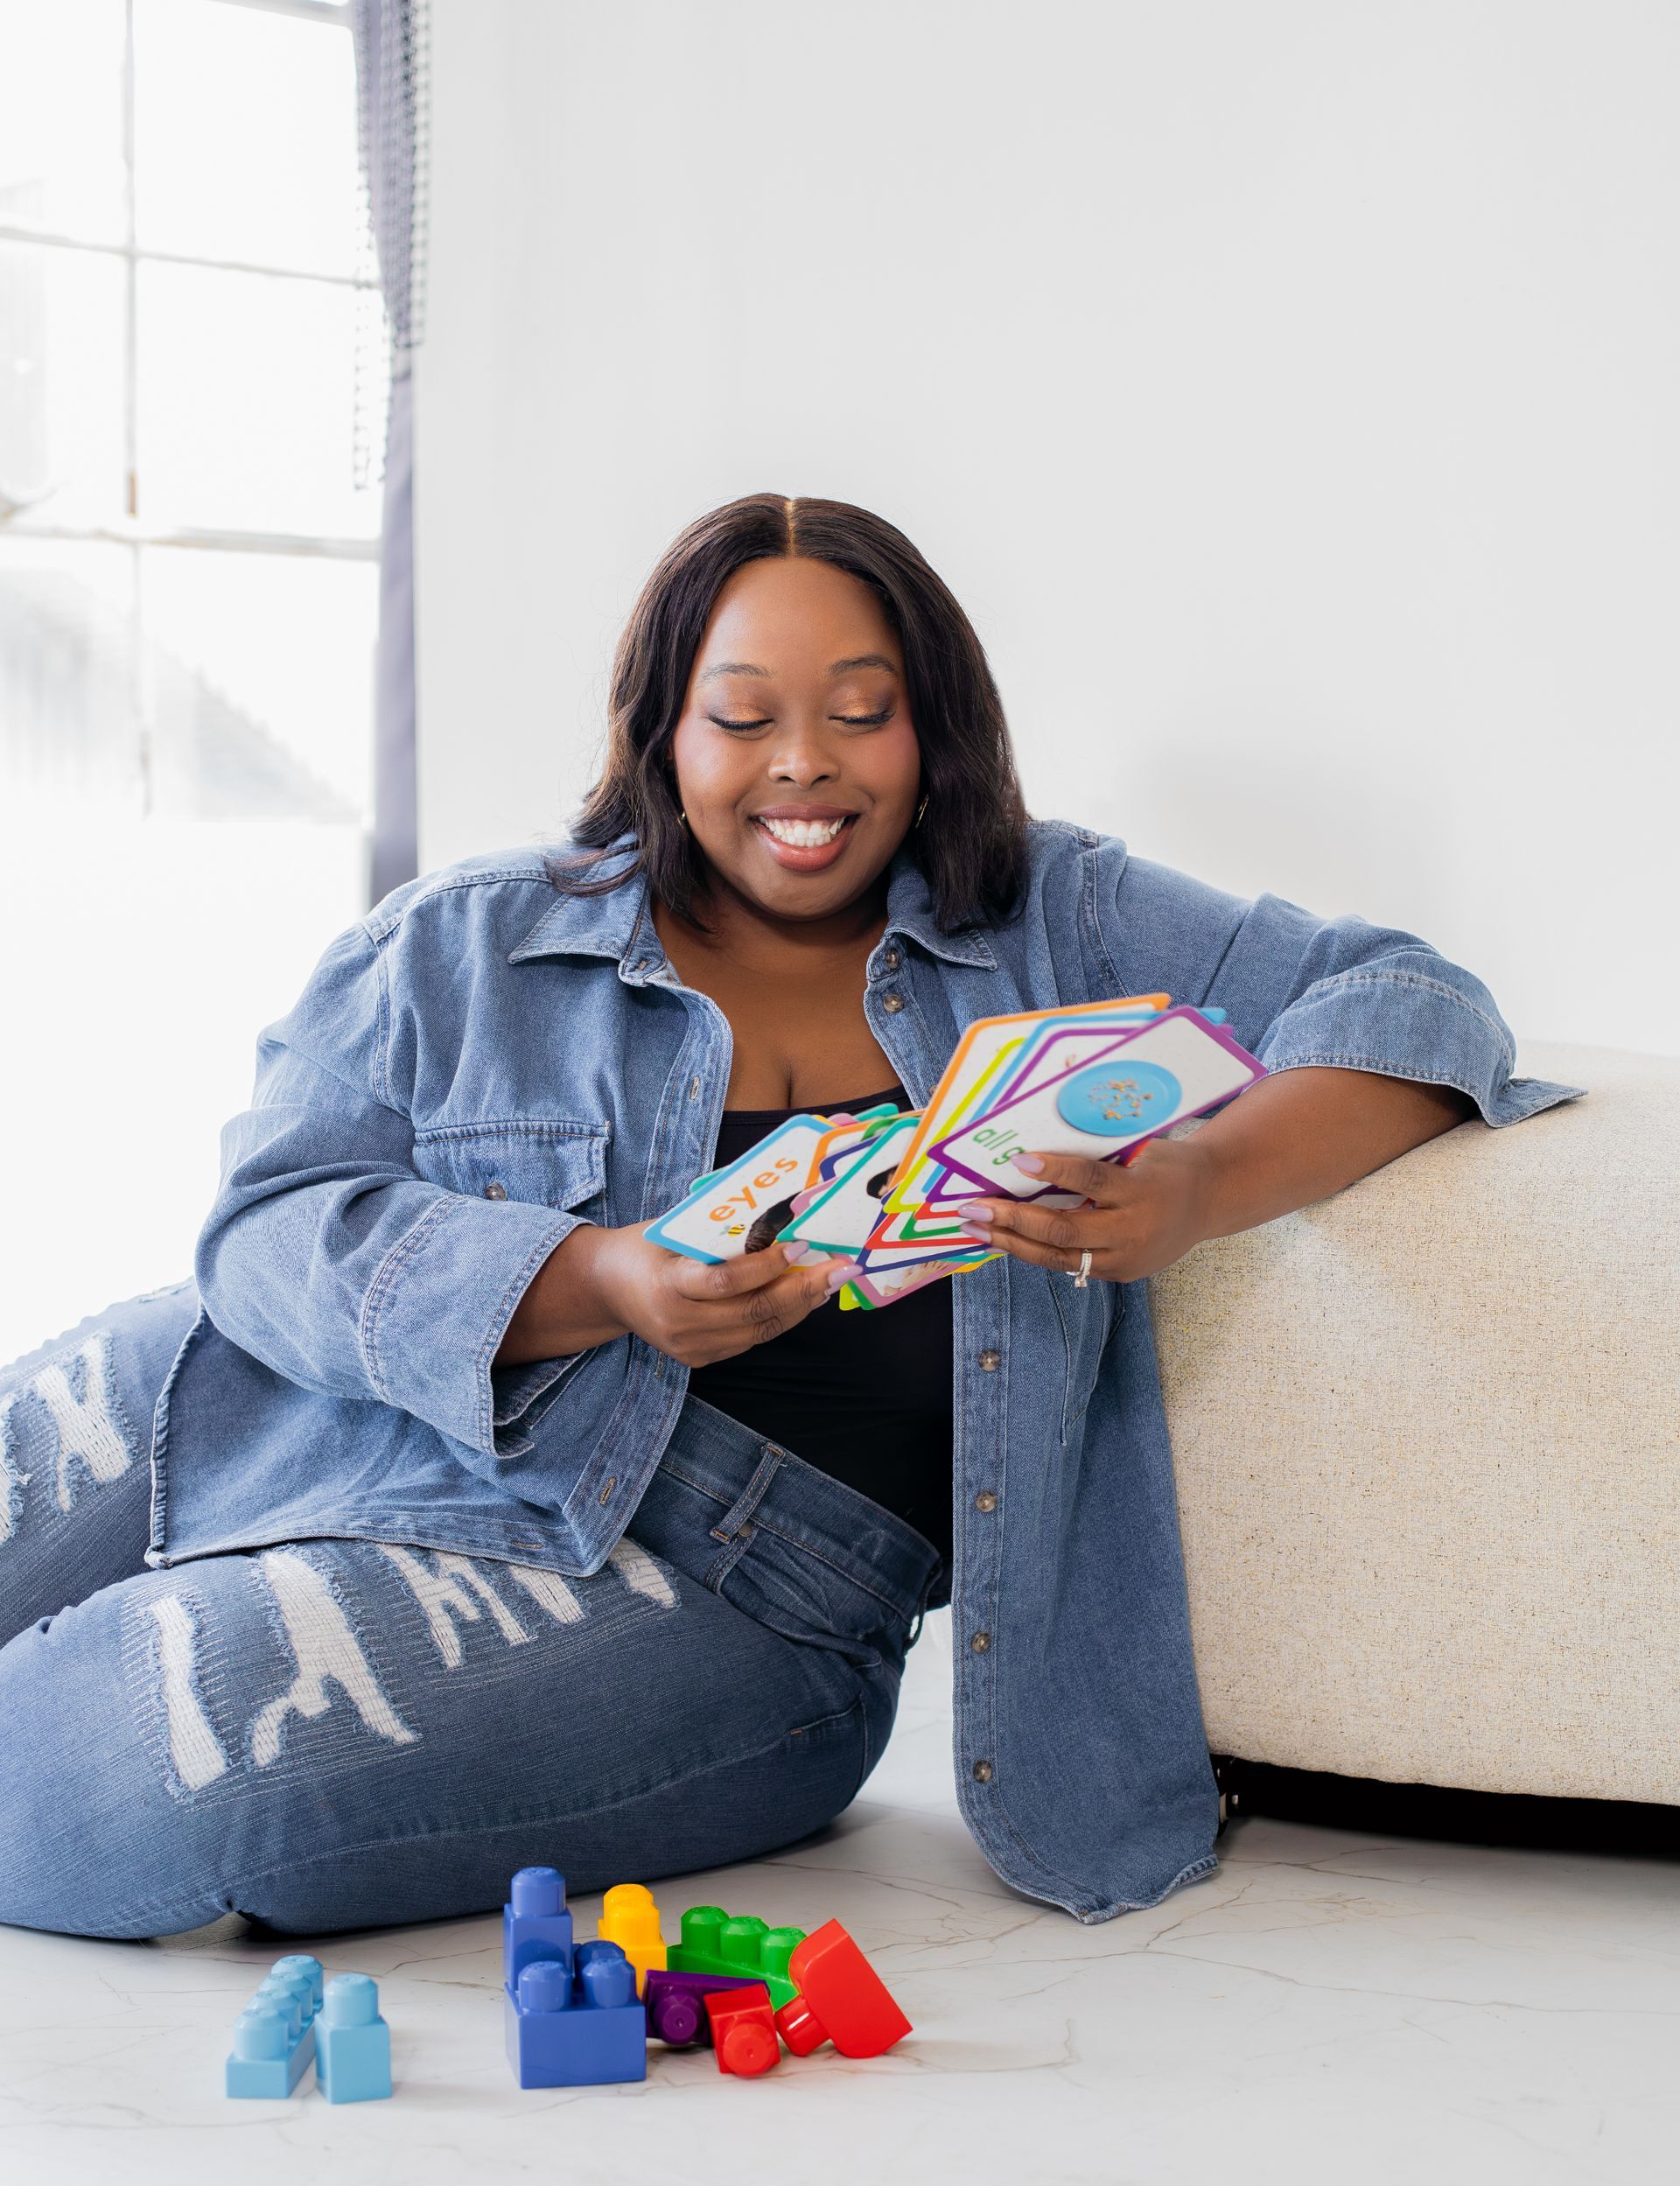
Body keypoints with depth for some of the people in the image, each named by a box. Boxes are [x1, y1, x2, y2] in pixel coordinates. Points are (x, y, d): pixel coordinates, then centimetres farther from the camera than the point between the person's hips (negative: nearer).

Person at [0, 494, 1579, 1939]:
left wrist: (1198, 1187, -20)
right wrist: (599, 1285, -23)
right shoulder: (457, 950, 7)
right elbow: (278, 1227, -4)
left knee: (146, 1779, -25)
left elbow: (1415, 1007, 2)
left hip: (706, 1598, -2)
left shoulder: (1059, 927, 8)